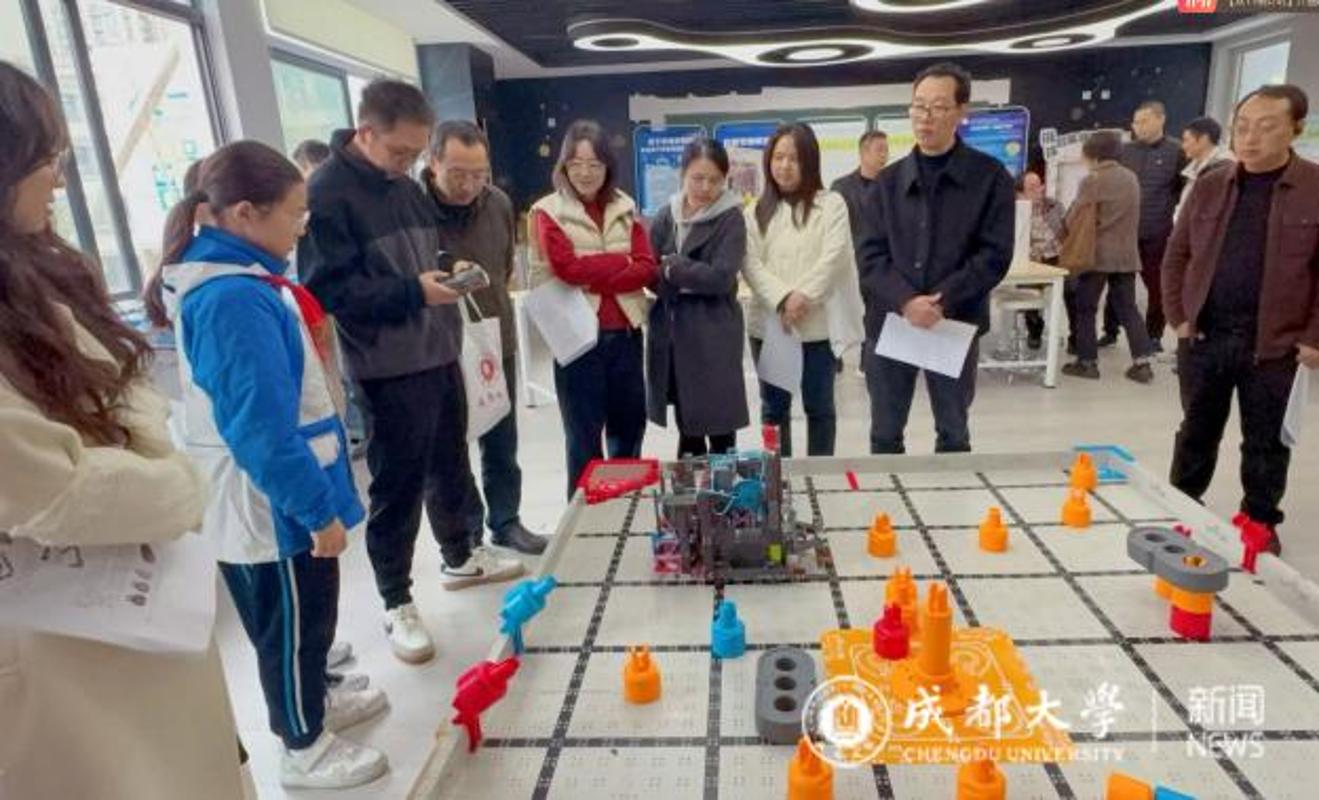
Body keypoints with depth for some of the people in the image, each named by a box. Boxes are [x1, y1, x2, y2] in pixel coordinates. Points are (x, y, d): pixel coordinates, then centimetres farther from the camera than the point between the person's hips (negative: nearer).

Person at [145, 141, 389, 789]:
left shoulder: (243, 279, 6)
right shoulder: (233, 300, -27)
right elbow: (261, 428, -28)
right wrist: (317, 508, -22)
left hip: (285, 497, 9)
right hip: (272, 505, -9)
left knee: (308, 616, 25)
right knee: (290, 625, 10)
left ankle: (314, 701, 46)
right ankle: (305, 749, 30)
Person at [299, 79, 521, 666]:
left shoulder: (407, 188, 13)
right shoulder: (326, 194, -13)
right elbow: (328, 289, -19)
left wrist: (450, 274, 6)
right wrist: (413, 291, -25)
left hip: (439, 355, 8)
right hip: (388, 370, -8)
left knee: (451, 468, 20)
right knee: (397, 487, 2)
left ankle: (460, 559, 41)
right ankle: (397, 605, 18)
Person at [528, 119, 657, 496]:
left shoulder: (625, 209, 9)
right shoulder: (548, 212, -2)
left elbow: (647, 268, -1)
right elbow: (566, 266, -16)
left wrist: (592, 276, -12)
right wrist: (621, 261, -8)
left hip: (624, 333, 5)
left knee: (630, 425, 15)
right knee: (584, 435, 5)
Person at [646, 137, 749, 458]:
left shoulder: (730, 219, -5)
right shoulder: (667, 216, 8)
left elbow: (720, 277, -16)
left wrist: (671, 267, -8)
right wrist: (690, 279, -13)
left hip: (713, 336, -4)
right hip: (672, 332, 5)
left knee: (719, 426, 1)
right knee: (686, 427, 15)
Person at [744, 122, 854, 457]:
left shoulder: (830, 204, 2)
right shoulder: (757, 210, 9)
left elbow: (835, 258, -9)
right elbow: (751, 263, -1)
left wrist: (804, 296, -20)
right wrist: (782, 299, -16)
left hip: (816, 324, -2)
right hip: (768, 324, 2)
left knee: (819, 406, 9)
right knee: (774, 406, 12)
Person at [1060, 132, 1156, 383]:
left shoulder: (1092, 181, -11)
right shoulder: (1132, 178, 10)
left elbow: (1076, 220, -10)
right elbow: (1131, 217, 16)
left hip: (1096, 253, -6)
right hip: (1126, 253, 6)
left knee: (1086, 308, 4)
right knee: (1128, 308, 9)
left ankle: (1087, 362, 7)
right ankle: (1142, 362, 4)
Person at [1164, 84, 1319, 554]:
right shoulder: (1208, 187, 4)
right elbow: (1177, 256, 9)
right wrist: (1178, 317, 1)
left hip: (1275, 346, -2)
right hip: (1204, 338, 2)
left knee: (1266, 443, 11)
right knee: (1197, 433, 15)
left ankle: (1260, 521, 29)